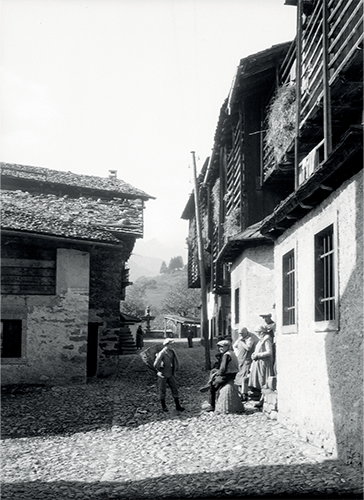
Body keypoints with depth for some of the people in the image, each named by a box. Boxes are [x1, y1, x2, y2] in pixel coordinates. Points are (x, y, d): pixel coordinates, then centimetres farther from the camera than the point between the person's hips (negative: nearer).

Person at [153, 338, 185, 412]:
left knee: (175, 389, 3)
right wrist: (159, 370, -7)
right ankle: (164, 406, 18)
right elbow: (156, 364, -22)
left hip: (171, 375, 5)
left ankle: (178, 406, 8)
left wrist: (175, 370, 14)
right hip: (162, 375, -5)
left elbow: (176, 361, 15)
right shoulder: (161, 353, -19)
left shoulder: (172, 352, -1)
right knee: (162, 391, 5)